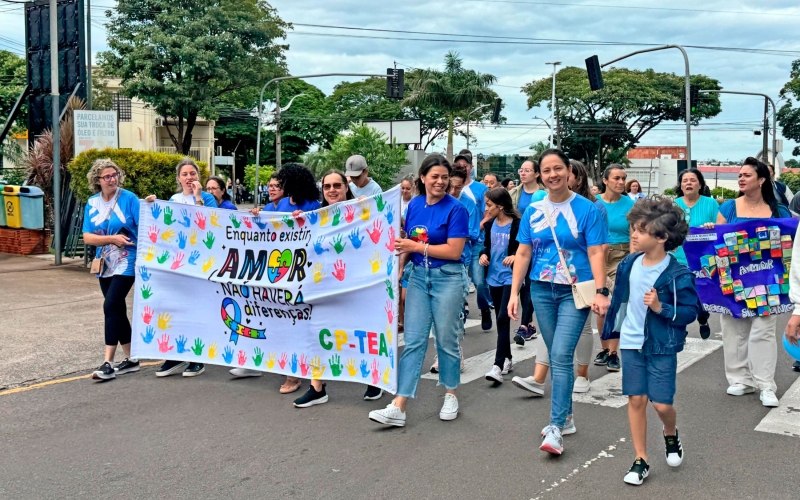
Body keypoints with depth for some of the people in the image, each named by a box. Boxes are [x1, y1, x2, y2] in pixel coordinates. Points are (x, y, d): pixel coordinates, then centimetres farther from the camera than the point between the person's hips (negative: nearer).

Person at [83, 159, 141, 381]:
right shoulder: (92, 203, 5)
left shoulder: (129, 198, -8)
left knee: (111, 306, -15)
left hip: (126, 263, -6)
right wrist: (112, 239, -15)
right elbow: (87, 237, -1)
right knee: (118, 310, 11)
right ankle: (130, 359, 23)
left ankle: (108, 363, -11)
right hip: (104, 264, 6)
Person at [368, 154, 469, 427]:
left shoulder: (455, 208, -10)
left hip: (448, 278, -4)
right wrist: (398, 267, -2)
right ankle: (398, 407, -2)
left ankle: (451, 396, 29)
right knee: (413, 340, 0)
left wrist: (416, 246, -15)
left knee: (446, 340, 8)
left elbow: (454, 251, -16)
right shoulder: (414, 205, 6)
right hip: (418, 276, 4)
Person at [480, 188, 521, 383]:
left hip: (510, 277, -7)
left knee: (503, 318, -14)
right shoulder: (490, 225, 6)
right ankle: (507, 359, 29)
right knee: (500, 319, 15)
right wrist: (483, 255, -3)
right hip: (494, 277, 7)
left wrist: (515, 257, -26)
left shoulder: (516, 225, -13)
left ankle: (498, 365, -15)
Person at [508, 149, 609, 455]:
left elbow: (596, 253, -8)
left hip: (575, 292, -4)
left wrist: (601, 291, -18)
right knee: (556, 356, 13)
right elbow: (523, 254, 8)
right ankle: (566, 417, 27)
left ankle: (556, 427, -9)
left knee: (561, 356, -12)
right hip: (542, 290, 4)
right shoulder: (533, 211, 5)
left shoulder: (586, 209, -5)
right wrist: (514, 293, 3)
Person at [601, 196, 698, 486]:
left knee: (662, 404, -2)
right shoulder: (629, 264, -1)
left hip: (662, 346, -4)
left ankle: (671, 434, 34)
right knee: (635, 399, 5)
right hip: (631, 343, 4)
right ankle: (640, 460, 17)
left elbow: (690, 311, -12)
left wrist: (661, 308, -26)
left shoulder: (677, 274, -16)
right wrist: (612, 328, 17)